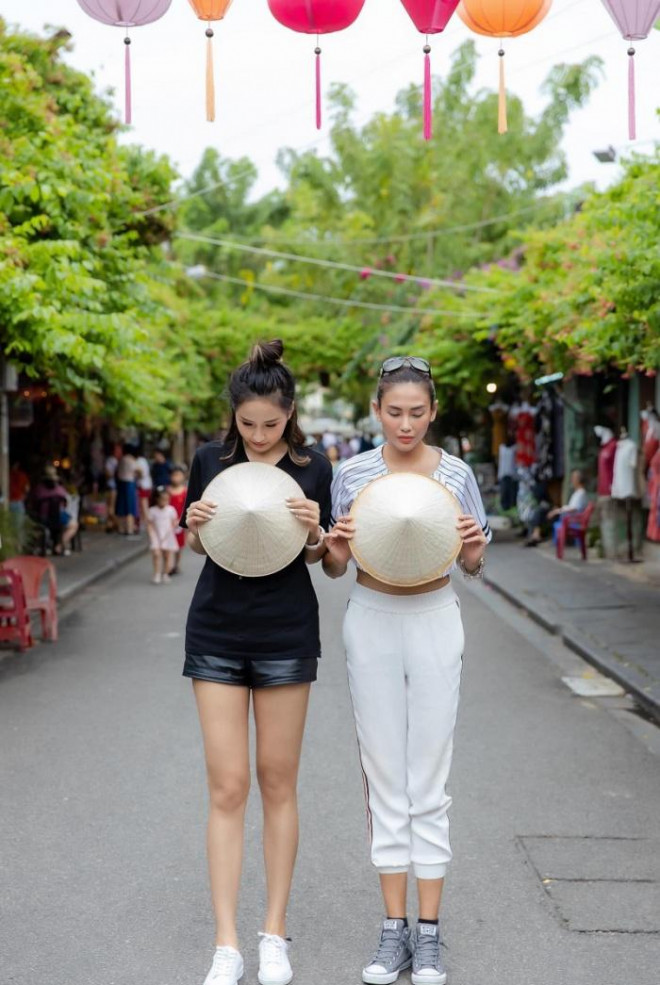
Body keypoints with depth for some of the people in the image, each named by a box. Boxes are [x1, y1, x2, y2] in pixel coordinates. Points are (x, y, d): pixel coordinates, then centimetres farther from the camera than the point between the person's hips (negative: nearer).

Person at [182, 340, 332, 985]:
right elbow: (196, 543, 12)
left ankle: (275, 931, 20)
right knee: (227, 787, 0)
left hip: (285, 635, -1)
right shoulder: (211, 461, 1)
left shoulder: (313, 470, -2)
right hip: (217, 633, 1)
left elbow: (325, 560, 5)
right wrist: (196, 527, -10)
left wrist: (315, 533, -16)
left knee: (277, 781, 7)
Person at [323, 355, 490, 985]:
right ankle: (394, 928, 15)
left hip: (434, 622, -1)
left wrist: (473, 546, -15)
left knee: (429, 779, 2)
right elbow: (335, 568, 6)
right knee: (384, 778, 6)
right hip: (371, 621, 1)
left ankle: (428, 933, 12)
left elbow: (472, 567, 8)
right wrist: (335, 548, -16)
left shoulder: (455, 474, 0)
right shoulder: (351, 474, 1)